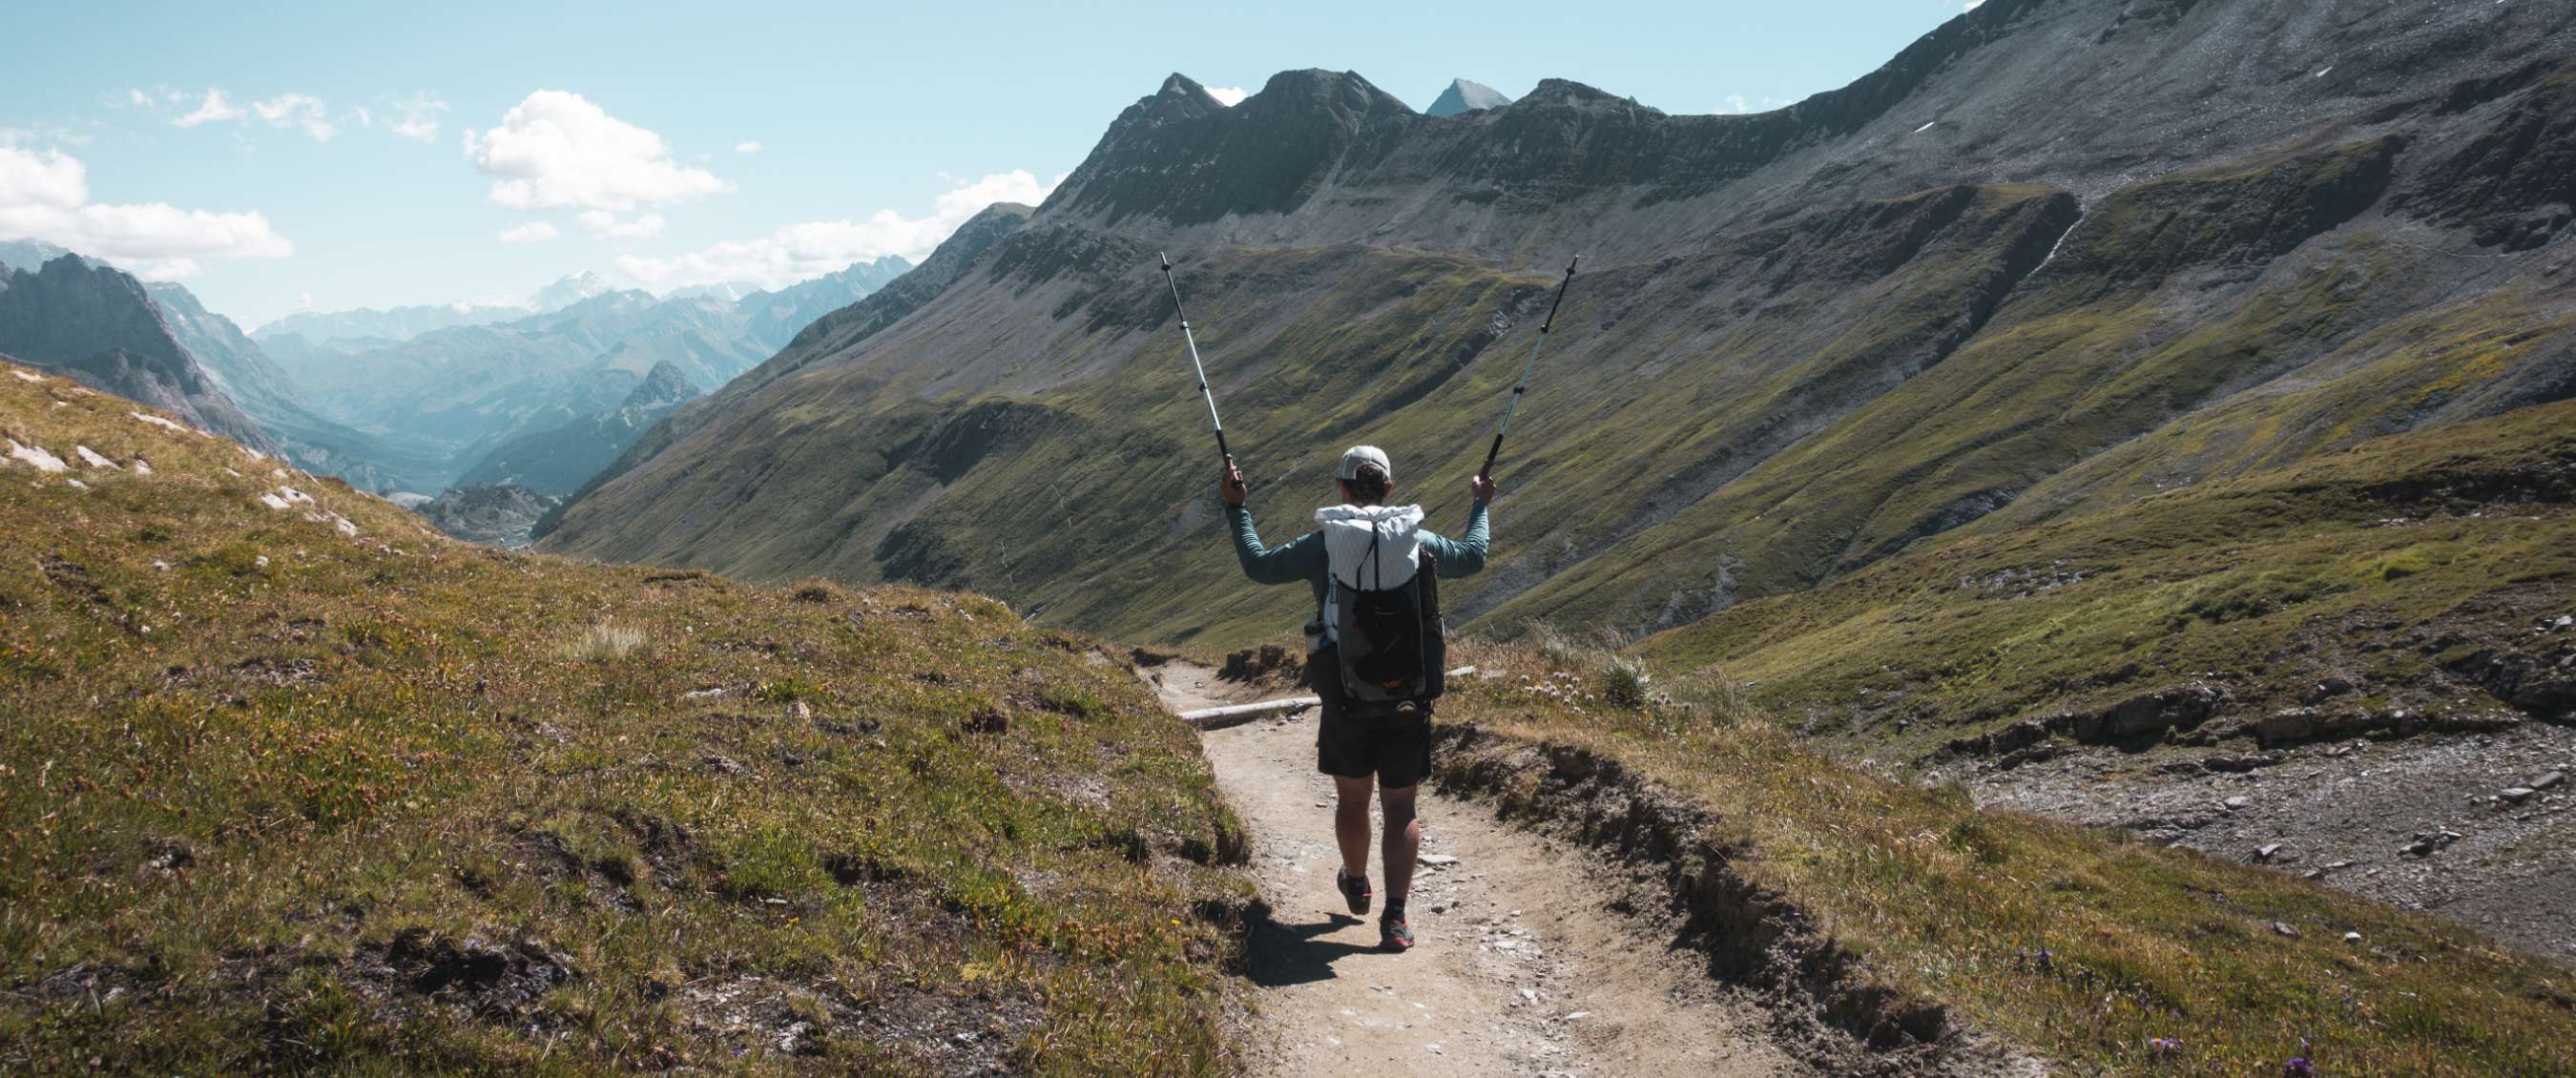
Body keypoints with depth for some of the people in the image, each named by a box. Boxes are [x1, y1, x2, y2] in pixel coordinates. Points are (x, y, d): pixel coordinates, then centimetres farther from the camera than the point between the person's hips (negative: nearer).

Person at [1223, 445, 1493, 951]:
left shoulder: (1322, 544, -8)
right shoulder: (1416, 541, -3)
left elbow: (1259, 566, 6)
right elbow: (1471, 556, 17)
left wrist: (1236, 508, 17)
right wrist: (1480, 505, 34)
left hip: (1345, 697, 0)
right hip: (1408, 698, 0)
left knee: (1352, 798, 20)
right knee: (1400, 807, 8)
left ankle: (1356, 885, 42)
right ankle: (1395, 917, -1)